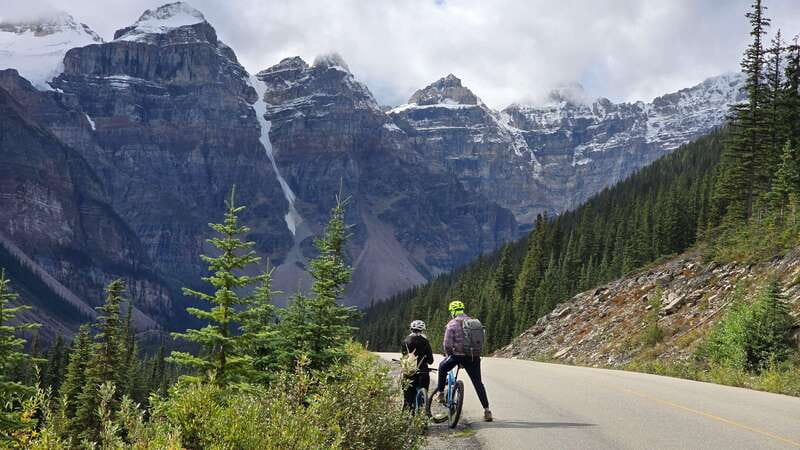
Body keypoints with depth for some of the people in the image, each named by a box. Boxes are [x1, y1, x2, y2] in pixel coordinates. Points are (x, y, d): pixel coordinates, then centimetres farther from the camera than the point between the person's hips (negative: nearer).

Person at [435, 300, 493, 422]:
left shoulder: (452, 324, -4)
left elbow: (447, 344, -9)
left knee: (442, 367, 25)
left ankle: (441, 394, 23)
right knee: (478, 383, 9)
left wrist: (448, 355, 9)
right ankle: (487, 411, 4)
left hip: (458, 355, -4)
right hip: (474, 357, 4)